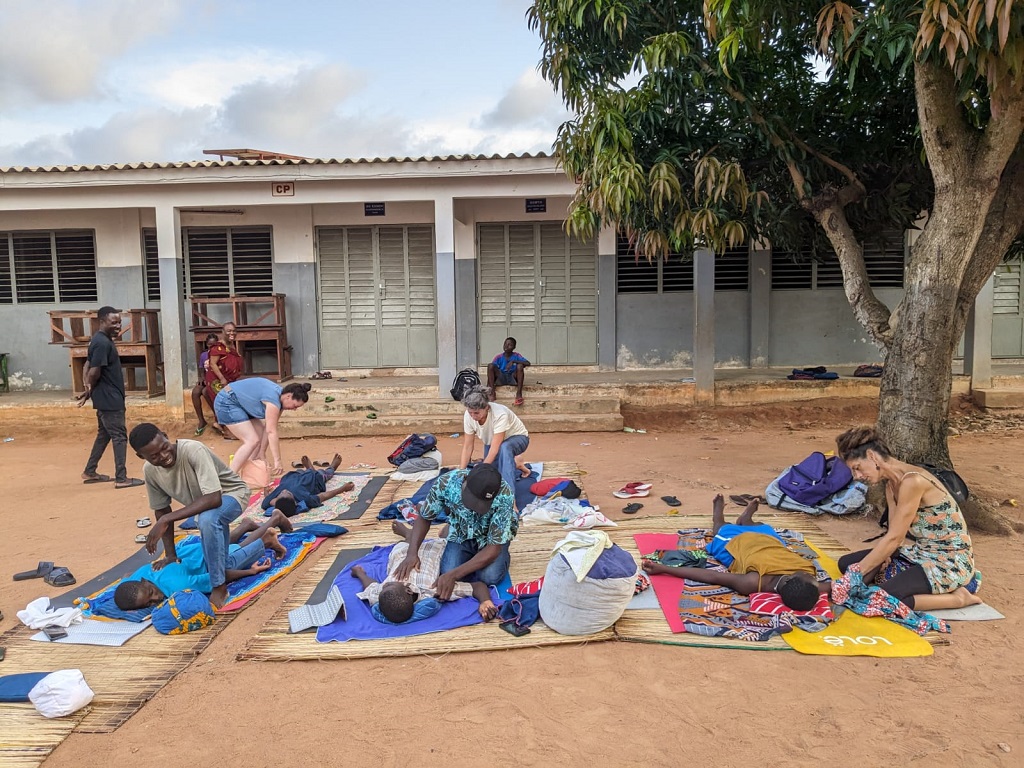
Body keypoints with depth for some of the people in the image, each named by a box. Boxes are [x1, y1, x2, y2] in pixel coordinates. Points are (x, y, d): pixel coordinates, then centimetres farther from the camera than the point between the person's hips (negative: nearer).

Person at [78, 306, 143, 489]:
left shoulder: (103, 340, 12)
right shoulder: (102, 343, -20)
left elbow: (88, 367, 15)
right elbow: (94, 372, -24)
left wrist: (89, 389, 2)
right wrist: (90, 390, -5)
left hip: (107, 398, 10)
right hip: (109, 399, -10)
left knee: (104, 434, 19)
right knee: (119, 436, -5)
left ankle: (89, 472, 27)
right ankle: (121, 478, -1)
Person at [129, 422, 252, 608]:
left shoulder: (193, 450, -37)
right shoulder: (149, 470, -17)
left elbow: (214, 498, -42)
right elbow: (162, 510, -4)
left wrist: (166, 520, -41)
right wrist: (170, 554, -8)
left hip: (230, 493, -7)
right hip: (203, 505, 7)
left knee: (207, 519, -38)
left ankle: (219, 586, -23)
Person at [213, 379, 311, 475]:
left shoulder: (280, 398, 1)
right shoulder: (274, 398, -28)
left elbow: (268, 429, 0)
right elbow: (271, 432, -30)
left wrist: (261, 453, -4)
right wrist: (277, 461, -29)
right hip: (227, 403, -10)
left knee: (262, 437, 7)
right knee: (252, 441, -17)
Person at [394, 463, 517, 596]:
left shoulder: (504, 497, -37)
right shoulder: (446, 482, -31)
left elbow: (494, 548, -31)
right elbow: (424, 518, -13)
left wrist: (453, 575, -38)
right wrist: (412, 553, -30)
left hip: (492, 537, -2)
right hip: (461, 535, 2)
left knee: (489, 576, -27)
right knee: (447, 574, -22)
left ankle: (503, 558, 7)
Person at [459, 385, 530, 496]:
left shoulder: (500, 414, -38)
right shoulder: (468, 416, -23)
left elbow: (495, 449, -40)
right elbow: (467, 447, -17)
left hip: (517, 438, -6)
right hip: (492, 442, 6)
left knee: (504, 448, -40)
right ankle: (514, 464, 20)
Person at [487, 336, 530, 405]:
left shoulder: (516, 355, -2)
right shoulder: (499, 357, 0)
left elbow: (528, 363, -17)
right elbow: (491, 369, -8)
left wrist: (513, 361, -25)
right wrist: (488, 386, -21)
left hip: (513, 379, -1)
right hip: (500, 379, 1)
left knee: (520, 365, -27)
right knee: (490, 365, -21)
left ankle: (519, 394, -30)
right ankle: (493, 393, -25)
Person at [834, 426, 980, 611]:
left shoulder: (912, 481, -23)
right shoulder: (892, 484, 7)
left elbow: (894, 538, -24)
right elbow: (894, 535, 5)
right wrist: (881, 554, -17)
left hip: (950, 561, -9)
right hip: (921, 552, 10)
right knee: (846, 563, 2)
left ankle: (957, 597, -6)